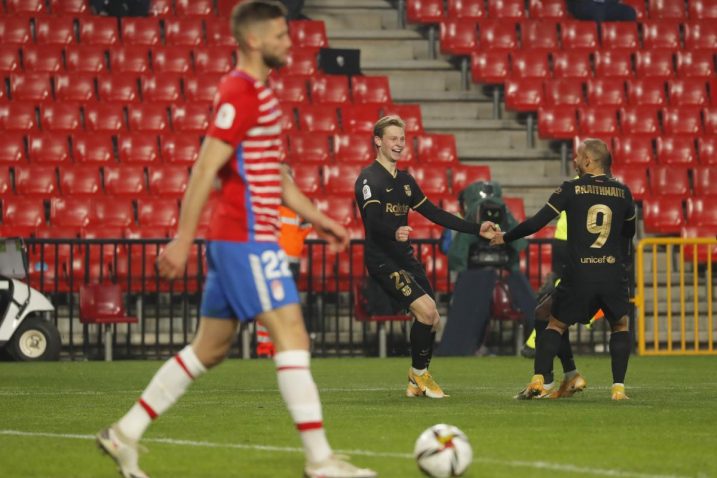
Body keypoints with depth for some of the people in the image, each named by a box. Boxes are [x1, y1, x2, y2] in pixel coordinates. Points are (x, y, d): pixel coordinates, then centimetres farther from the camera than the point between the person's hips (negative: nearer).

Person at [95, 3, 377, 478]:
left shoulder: (260, 93, 18)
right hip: (248, 241, -10)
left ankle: (125, 433, 18)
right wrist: (183, 240, -20)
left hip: (237, 241, 10)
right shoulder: (240, 93, -14)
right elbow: (206, 169, -18)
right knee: (293, 338, -9)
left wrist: (316, 217, 21)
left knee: (209, 350, 14)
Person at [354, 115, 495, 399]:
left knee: (432, 320, 2)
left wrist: (476, 229, 15)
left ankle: (417, 384, 17)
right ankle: (418, 374, -2)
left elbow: (434, 214, 20)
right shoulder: (369, 179, -9)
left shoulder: (405, 181, 16)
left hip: (405, 258, 8)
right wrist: (394, 233, -45)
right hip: (382, 260, -8)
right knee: (426, 309, -20)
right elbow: (373, 221, -23)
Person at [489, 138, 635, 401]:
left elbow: (538, 222, -2)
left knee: (556, 325, 15)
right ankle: (618, 386, 8)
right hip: (613, 272, 1)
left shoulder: (570, 189, -1)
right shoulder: (622, 191, 7)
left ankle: (541, 381, 1)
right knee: (620, 325, 20)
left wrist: (505, 237, 11)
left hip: (578, 273, -1)